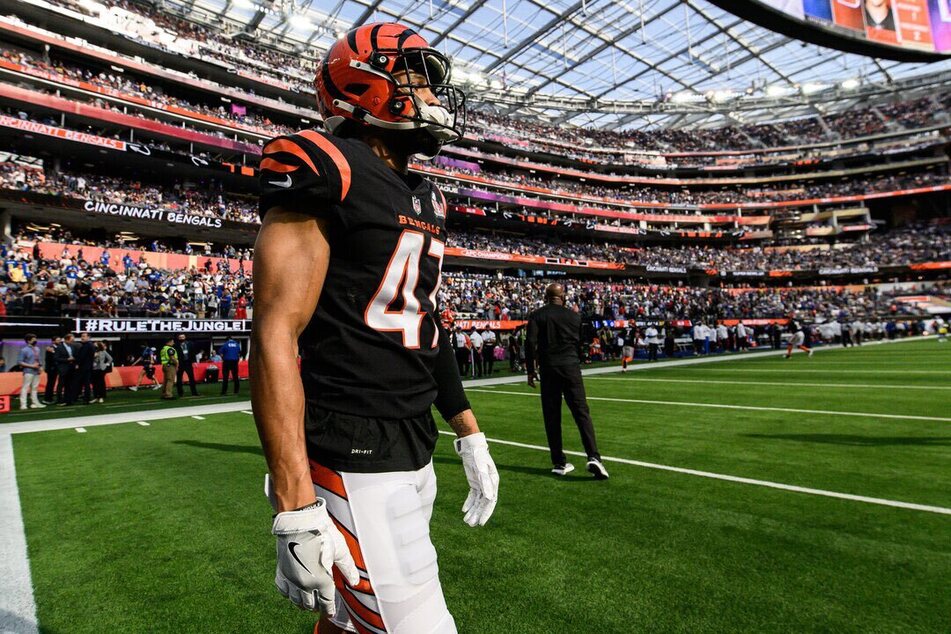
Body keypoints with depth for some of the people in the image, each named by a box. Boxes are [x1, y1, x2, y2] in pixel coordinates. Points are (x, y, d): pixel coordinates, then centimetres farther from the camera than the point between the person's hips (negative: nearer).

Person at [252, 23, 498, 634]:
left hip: (417, 456, 8)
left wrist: (470, 437, 20)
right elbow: (276, 336, -18)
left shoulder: (426, 197, 14)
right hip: (354, 465, -8)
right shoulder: (324, 172, -11)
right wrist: (296, 509, -20)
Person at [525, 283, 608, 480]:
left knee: (552, 418, 7)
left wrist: (530, 371, 2)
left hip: (549, 370, 0)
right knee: (582, 413, 0)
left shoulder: (536, 316, 3)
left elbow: (530, 344, -5)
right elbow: (583, 344, 14)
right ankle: (593, 457, -13)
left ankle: (559, 463, 10)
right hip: (571, 368, 1)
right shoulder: (575, 316, 9)